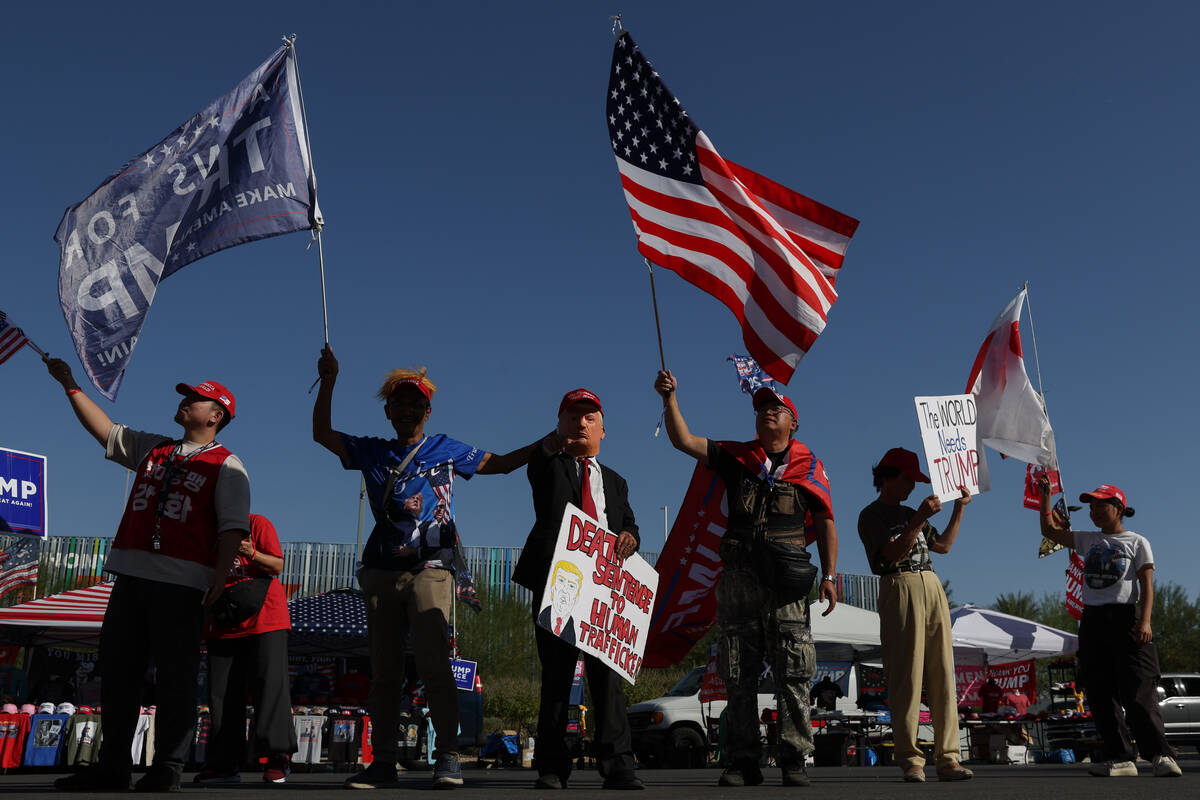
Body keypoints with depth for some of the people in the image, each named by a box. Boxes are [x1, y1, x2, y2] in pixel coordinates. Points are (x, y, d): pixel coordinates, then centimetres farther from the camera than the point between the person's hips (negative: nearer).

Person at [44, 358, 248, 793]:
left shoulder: (225, 465, 2)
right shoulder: (152, 448, 22)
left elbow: (232, 526, -6)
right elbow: (104, 429, 27)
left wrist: (220, 576, -17)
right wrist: (70, 385, 24)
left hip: (181, 582, -6)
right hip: (131, 575, 6)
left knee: (175, 675, -4)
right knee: (116, 667, 7)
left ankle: (166, 770, 3)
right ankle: (112, 768, 17)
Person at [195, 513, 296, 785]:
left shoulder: (257, 524, 0)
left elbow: (278, 566, -6)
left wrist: (251, 554, -24)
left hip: (265, 621, -5)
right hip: (222, 626, 5)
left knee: (269, 686, -9)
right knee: (222, 693, 4)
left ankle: (278, 757, -4)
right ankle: (224, 765, 10)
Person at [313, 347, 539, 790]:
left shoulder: (447, 449, 12)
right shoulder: (371, 452, 16)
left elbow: (500, 463, 16)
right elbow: (322, 433, 12)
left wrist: (547, 442, 5)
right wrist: (329, 381, 4)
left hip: (429, 567, -3)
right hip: (381, 571, 3)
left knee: (433, 662, -16)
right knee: (383, 670, 4)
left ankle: (447, 757, -9)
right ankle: (383, 762, 10)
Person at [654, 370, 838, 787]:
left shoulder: (809, 466, 11)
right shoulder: (736, 456, 14)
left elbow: (825, 524, 9)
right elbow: (684, 440, 7)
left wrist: (829, 576, 0)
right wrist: (670, 397, -5)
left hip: (787, 579, -1)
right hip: (739, 575, 2)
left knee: (792, 672, -3)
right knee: (739, 674, 2)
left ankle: (794, 760, 3)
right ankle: (744, 761, 8)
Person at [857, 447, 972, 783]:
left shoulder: (911, 513, 26)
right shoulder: (871, 515, 3)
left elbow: (943, 545, 27)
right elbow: (893, 553, -11)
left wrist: (959, 508, 25)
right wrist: (920, 519, -18)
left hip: (932, 586, 7)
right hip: (900, 588, -7)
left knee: (942, 674, 1)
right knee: (907, 675, -8)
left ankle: (948, 758, 2)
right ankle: (910, 759, -5)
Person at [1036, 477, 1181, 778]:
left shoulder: (1136, 542, 5)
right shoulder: (1088, 541, 18)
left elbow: (1146, 584, -3)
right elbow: (1049, 531, 23)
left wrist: (1145, 621, -16)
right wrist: (1045, 496, 16)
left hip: (1125, 617, -5)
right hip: (1093, 620, 5)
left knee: (1137, 691, -11)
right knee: (1100, 694, 0)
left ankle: (1160, 755, -6)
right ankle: (1120, 758, 4)